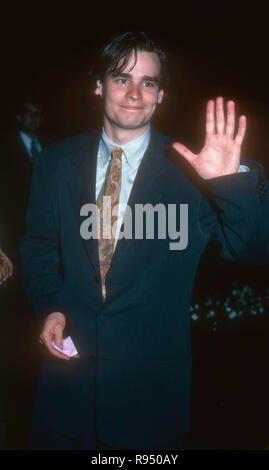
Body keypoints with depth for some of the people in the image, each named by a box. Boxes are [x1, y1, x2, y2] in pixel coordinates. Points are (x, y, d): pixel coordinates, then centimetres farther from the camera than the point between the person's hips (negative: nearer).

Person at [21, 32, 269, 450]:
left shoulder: (187, 169, -8)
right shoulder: (57, 161, 1)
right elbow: (39, 244, 9)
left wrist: (231, 181, -31)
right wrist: (50, 307, -7)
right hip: (69, 366, 2)